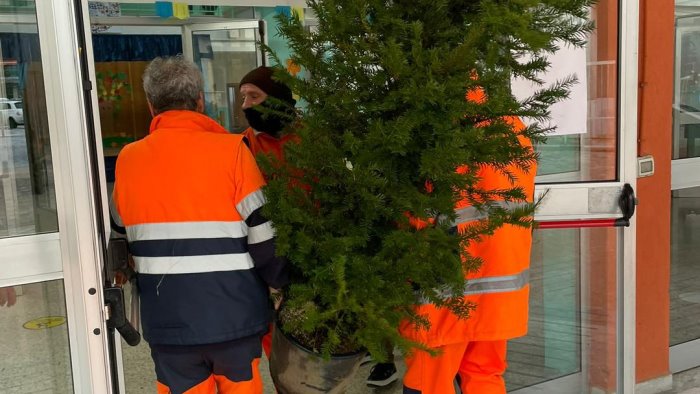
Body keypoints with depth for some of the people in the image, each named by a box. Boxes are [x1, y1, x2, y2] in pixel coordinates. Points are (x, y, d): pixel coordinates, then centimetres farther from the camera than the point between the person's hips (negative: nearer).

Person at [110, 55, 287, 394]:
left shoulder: (127, 160, 1)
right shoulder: (231, 150, -10)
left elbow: (120, 236, 13)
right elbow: (264, 236, -11)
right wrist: (284, 284, 5)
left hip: (166, 322, 3)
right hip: (234, 317, -2)